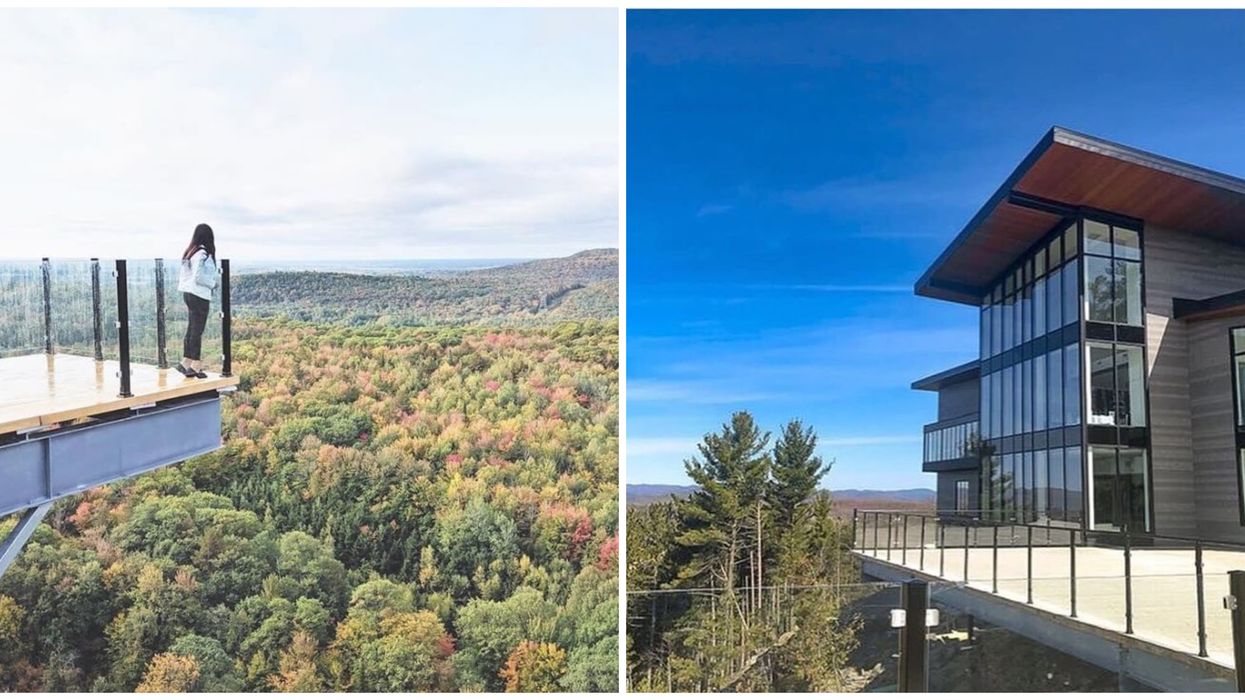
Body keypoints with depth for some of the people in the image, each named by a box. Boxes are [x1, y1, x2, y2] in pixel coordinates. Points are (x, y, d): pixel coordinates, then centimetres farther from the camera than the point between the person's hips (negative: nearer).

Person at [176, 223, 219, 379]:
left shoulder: (190, 253, 10)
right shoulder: (203, 254, -17)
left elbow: (182, 276, 15)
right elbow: (198, 277, -22)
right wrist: (214, 282, -8)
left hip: (188, 294, 9)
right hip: (199, 296, -9)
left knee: (191, 329, 15)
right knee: (197, 331, -2)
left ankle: (185, 363, 20)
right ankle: (195, 365, 4)